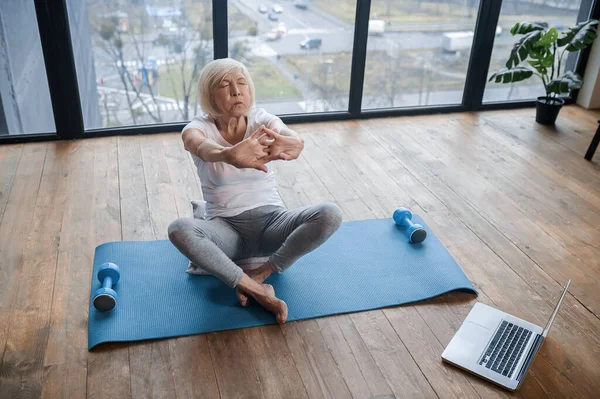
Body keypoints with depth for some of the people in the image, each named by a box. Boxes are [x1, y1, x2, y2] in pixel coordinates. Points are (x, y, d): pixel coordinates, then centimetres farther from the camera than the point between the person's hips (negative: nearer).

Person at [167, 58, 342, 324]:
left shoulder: (263, 120, -4)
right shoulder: (198, 128, -7)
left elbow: (295, 140, -27)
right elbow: (203, 149, -34)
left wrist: (291, 145, -55)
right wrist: (228, 155, -60)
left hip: (271, 221, 1)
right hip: (226, 228, -1)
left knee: (330, 214, -25)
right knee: (179, 230, -33)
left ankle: (259, 275, -19)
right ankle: (259, 292, -28)